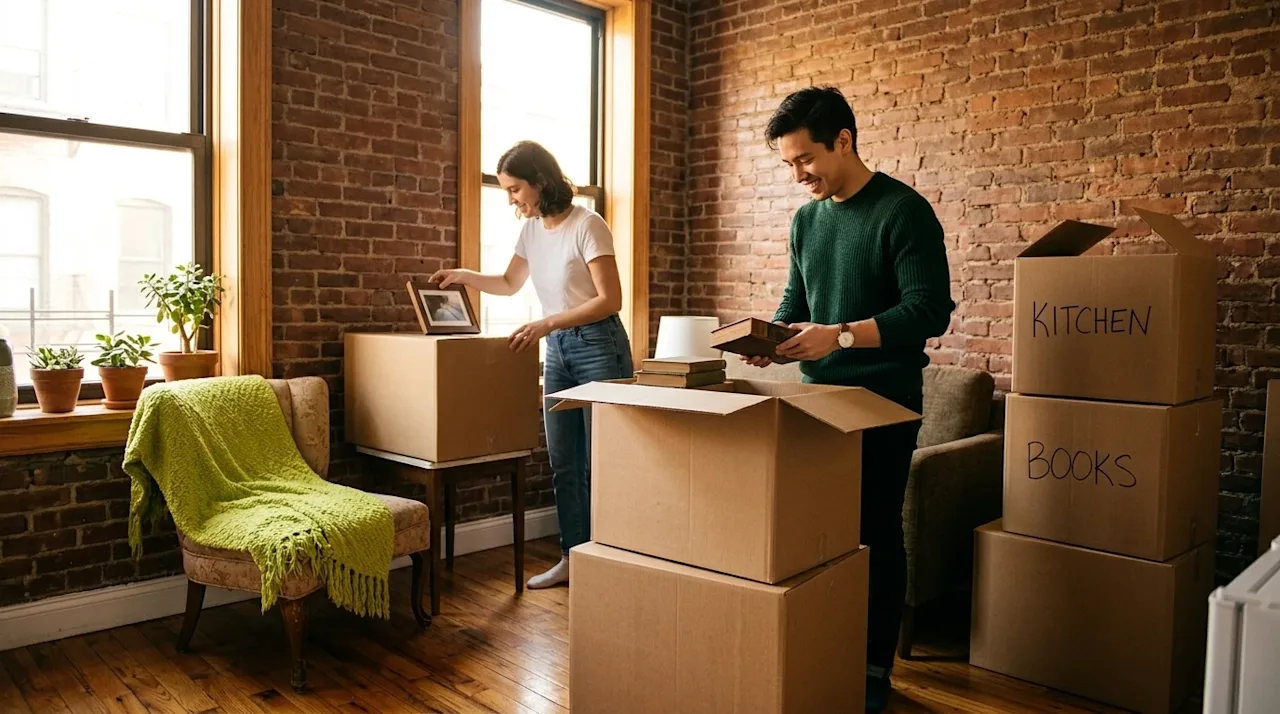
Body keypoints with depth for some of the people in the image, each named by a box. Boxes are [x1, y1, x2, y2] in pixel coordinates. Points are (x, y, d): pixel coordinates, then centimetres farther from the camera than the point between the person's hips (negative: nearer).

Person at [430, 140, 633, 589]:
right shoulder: (531, 229, 7)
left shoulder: (587, 225, -15)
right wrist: (462, 276, 8)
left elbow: (610, 300, -18)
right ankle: (572, 558, 21)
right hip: (558, 349, 7)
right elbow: (510, 284, 22)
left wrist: (547, 324, -24)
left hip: (598, 346, -7)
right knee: (563, 463, 10)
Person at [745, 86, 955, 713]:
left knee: (875, 533, 2)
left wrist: (840, 335, -26)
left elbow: (930, 311, -18)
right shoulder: (806, 219, 10)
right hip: (820, 395, 6)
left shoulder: (903, 211, -11)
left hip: (884, 400, -6)